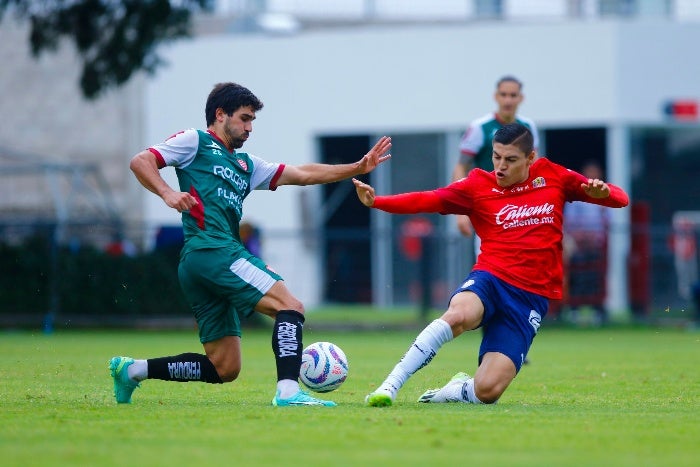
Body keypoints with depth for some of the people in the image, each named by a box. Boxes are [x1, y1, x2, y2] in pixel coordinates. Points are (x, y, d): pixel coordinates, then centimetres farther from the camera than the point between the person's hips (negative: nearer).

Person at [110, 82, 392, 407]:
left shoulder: (246, 165, 30)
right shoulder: (195, 142, 8)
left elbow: (302, 174, 27)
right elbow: (140, 162, -1)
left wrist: (357, 168, 19)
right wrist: (167, 193, -18)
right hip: (210, 249, -9)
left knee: (224, 369, 6)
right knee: (290, 306, -18)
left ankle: (133, 369, 12)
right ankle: (288, 390, -31)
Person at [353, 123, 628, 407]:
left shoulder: (553, 177, 8)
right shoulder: (479, 185, 4)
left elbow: (619, 199, 10)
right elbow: (427, 200, -9)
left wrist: (602, 192, -14)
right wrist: (375, 202, -23)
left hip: (531, 296, 1)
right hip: (490, 279, -1)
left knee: (487, 390, -14)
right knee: (458, 314, -40)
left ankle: (458, 390, 25)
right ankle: (390, 386, -31)